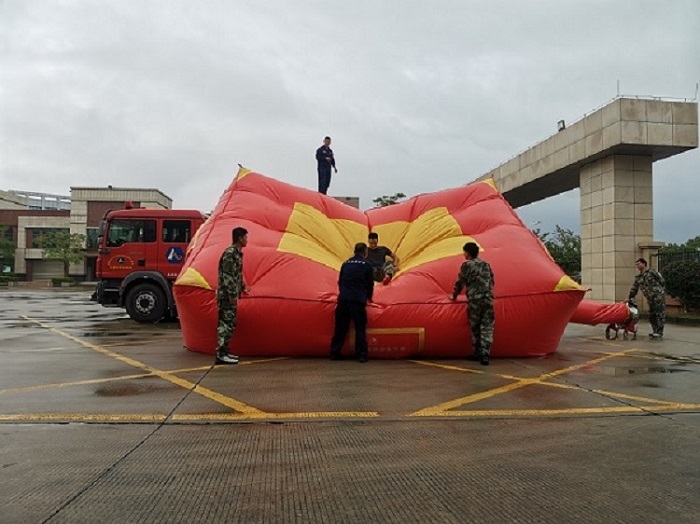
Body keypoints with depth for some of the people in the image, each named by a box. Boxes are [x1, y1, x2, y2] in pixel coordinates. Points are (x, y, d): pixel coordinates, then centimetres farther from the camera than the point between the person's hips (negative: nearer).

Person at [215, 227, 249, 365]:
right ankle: (221, 355, -6)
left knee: (229, 324, 14)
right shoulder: (230, 253, -16)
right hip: (227, 295, -10)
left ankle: (224, 351, 21)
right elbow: (227, 276, -20)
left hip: (231, 294, 10)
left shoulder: (237, 253, 15)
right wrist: (232, 295, -21)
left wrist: (242, 287, 34)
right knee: (226, 323, -9)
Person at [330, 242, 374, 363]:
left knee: (340, 328, 10)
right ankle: (361, 355, 5)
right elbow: (370, 284, 8)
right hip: (358, 300, -4)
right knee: (360, 328, 5)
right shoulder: (366, 265, 3)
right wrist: (369, 297, 26)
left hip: (343, 299, 4)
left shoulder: (346, 263, 14)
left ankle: (334, 353, 15)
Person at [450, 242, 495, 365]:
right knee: (487, 328, 1)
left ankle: (478, 354, 17)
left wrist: (454, 296, 17)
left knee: (475, 328, 10)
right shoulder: (486, 265, 16)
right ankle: (485, 355, -6)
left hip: (474, 300, -3)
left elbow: (460, 282, 2)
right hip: (488, 299, 4)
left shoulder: (466, 265, 0)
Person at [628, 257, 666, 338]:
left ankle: (659, 332, -4)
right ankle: (655, 331, 19)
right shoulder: (638, 278, 14)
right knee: (652, 315, 9)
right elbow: (634, 289, 16)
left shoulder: (652, 272, -4)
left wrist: (662, 292, -6)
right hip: (650, 299, 7)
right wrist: (630, 298, 9)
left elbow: (662, 282, -3)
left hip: (658, 296, -7)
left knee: (659, 313, -6)